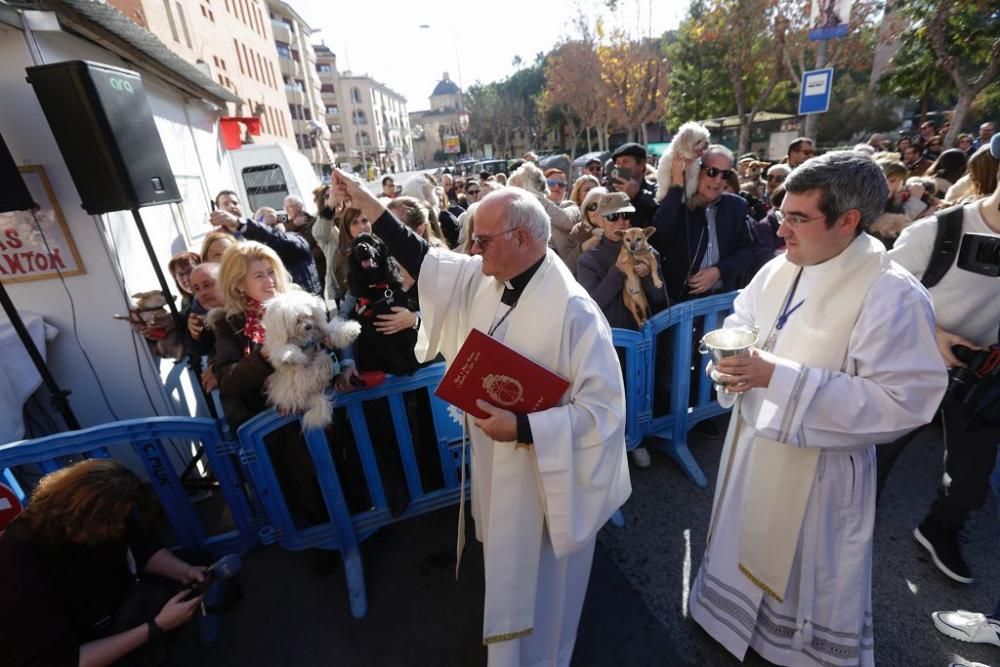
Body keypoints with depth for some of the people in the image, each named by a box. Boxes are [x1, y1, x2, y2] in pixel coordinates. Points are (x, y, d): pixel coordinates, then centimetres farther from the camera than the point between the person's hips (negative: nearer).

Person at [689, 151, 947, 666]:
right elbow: (739, 322, 12)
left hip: (818, 465, -7)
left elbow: (902, 402, -25)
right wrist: (731, 357, -11)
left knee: (808, 574, 17)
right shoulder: (778, 270, -2)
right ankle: (734, 618, 55)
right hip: (752, 442, 7)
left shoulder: (892, 295, -22)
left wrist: (779, 376, -31)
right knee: (746, 544, 28)